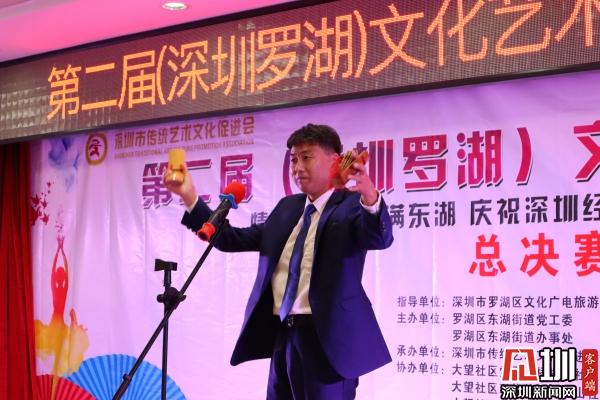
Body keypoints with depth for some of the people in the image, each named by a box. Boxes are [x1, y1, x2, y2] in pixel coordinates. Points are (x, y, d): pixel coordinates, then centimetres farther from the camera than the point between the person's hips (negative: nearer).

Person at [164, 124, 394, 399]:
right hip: (283, 336, 7)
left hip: (327, 338, -7)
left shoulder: (352, 204, -4)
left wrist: (370, 197, -44)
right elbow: (234, 240, 15)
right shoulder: (287, 207, 15)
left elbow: (381, 238, -23)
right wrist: (190, 197, 8)